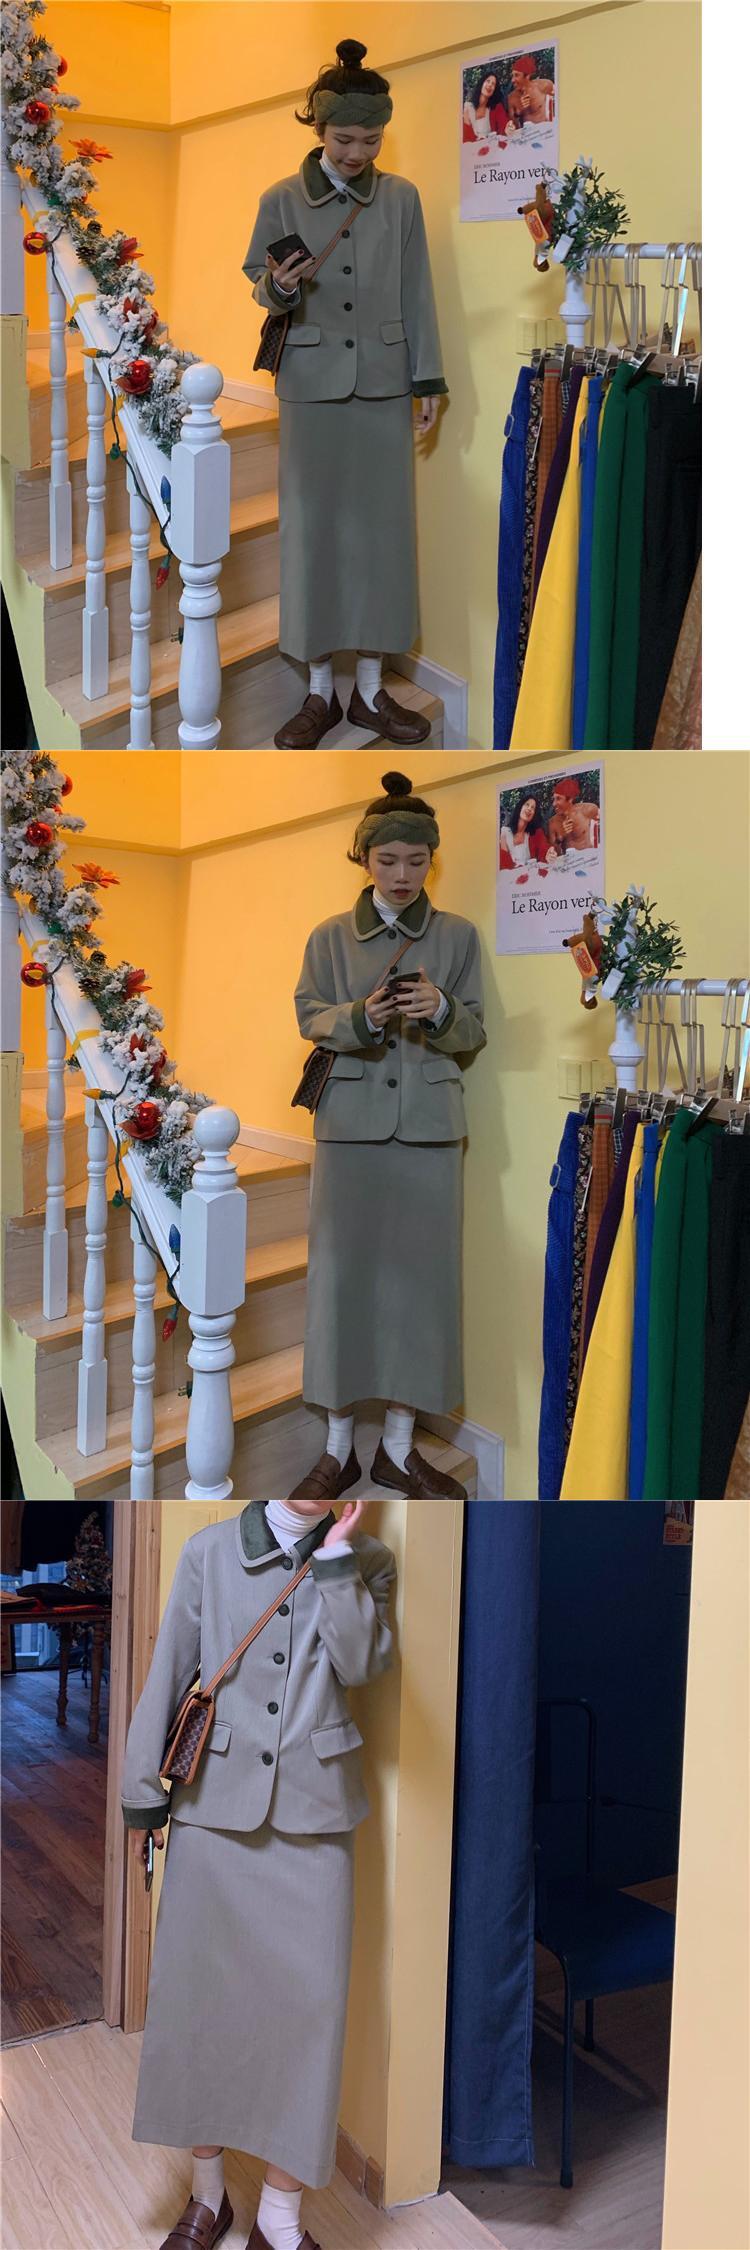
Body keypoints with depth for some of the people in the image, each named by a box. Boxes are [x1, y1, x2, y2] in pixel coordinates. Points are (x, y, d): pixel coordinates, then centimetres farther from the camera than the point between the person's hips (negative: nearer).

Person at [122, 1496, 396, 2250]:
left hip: (314, 1812, 0)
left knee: (306, 2000, 0)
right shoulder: (209, 1552, -1)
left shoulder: (367, 1562, 2)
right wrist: (144, 1795, 4)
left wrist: (337, 1553, -15)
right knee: (198, 1991, 8)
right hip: (213, 1805, 0)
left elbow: (360, 1664, -12)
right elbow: (167, 1675, 2)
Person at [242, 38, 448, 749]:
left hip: (383, 384, 2)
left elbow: (416, 293, 7)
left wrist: (428, 379, 5)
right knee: (313, 527, 1)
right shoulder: (282, 200, -1)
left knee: (381, 527, 3)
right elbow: (258, 286, 5)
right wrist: (280, 289, -18)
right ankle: (320, 692, 10)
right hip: (311, 384, -1)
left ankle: (371, 689, 13)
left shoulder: (401, 198, 4)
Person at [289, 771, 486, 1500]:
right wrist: (361, 1016, -19)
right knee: (342, 1274, -1)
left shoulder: (458, 935, 7)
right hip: (350, 1121, -1)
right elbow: (310, 1020, 2)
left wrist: (439, 1011, -17)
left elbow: (474, 1033, 5)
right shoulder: (330, 936, 7)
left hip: (428, 1124, 1)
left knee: (420, 1275, 1)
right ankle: (338, 1447, 10)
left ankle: (399, 1446, 13)